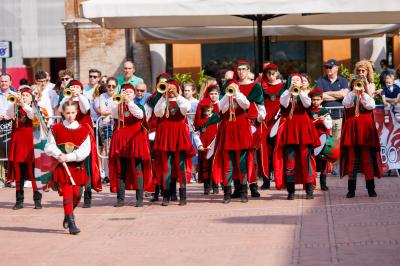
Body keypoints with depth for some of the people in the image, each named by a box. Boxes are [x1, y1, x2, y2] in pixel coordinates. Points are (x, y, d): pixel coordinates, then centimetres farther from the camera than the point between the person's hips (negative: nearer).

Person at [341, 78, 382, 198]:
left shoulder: (367, 97, 11)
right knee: (352, 159, 0)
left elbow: (371, 106, -10)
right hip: (352, 132, 0)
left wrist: (363, 93, -15)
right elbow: (346, 104, -12)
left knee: (368, 159, 1)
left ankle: (371, 188, 7)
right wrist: (354, 92, -17)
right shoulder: (350, 96, 10)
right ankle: (351, 189, 4)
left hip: (366, 132, 0)